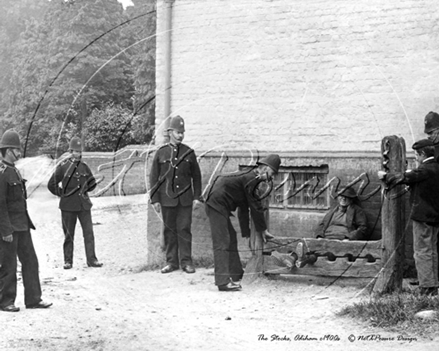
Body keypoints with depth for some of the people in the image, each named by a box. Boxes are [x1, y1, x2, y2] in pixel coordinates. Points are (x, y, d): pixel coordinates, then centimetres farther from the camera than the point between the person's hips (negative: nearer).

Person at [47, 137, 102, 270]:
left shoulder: (84, 166, 7)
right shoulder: (63, 167, -5)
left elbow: (92, 183, 20)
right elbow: (51, 185, 0)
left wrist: (84, 190, 9)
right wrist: (62, 194, 1)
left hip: (84, 204, 3)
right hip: (68, 206, -3)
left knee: (89, 232, -2)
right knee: (69, 234, 5)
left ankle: (91, 259, 2)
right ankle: (68, 261, 14)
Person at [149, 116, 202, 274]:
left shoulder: (189, 152, 6)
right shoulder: (161, 152, 4)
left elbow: (196, 176, 9)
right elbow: (154, 177, 5)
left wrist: (197, 197, 3)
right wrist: (154, 199, 0)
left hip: (185, 199, 0)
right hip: (167, 199, 0)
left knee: (184, 230, 0)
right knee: (169, 230, 5)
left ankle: (186, 262, 7)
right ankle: (171, 262, 12)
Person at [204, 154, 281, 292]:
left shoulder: (248, 176, 19)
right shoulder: (252, 179, -12)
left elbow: (243, 207, 25)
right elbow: (256, 207, -9)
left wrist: (246, 231, 25)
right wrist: (263, 230, 1)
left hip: (215, 204, 11)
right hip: (217, 204, -11)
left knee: (231, 239, 16)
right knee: (222, 243, -12)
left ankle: (235, 276, 23)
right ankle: (223, 282, -14)